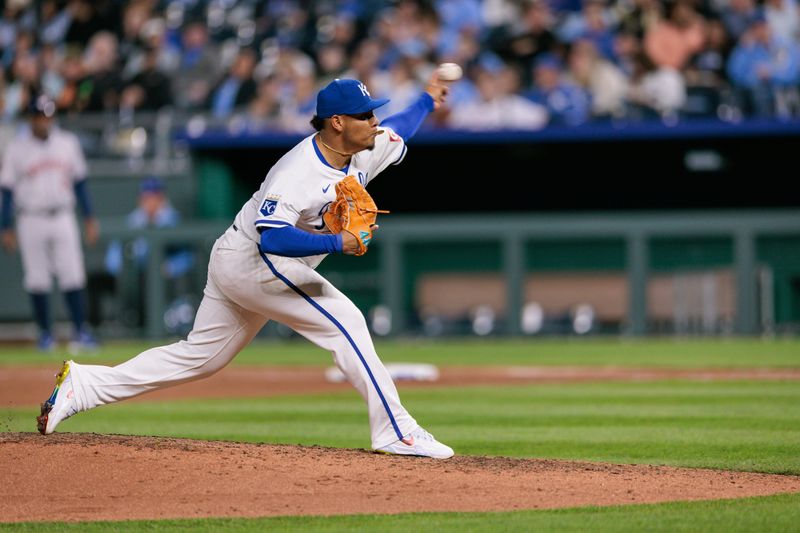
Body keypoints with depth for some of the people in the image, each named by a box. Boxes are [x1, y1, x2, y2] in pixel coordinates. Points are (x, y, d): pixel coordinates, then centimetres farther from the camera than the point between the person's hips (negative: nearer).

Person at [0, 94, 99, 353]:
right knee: (37, 280, 1)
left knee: (72, 276, -7)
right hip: (31, 221, -1)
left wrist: (90, 219, 8)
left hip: (63, 218, 1)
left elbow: (79, 183, 12)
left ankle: (80, 331, -6)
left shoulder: (68, 143, 6)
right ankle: (45, 333, 11)